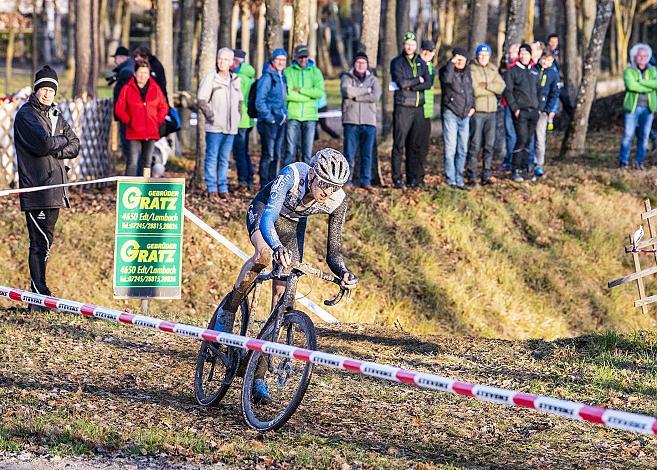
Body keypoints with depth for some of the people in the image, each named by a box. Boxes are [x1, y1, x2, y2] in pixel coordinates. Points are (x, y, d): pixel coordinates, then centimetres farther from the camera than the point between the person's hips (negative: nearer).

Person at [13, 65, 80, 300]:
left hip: (55, 189, 8)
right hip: (35, 189, -8)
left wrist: (55, 149, -6)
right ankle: (39, 293, -8)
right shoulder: (25, 115, -6)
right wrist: (62, 140, -1)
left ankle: (38, 291, 17)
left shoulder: (55, 115, 18)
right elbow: (44, 143, -20)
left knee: (45, 240, 11)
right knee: (41, 241, -10)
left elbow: (74, 146, 12)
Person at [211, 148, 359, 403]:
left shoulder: (337, 202, -27)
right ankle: (227, 311, -18)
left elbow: (332, 253, -20)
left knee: (283, 301, -5)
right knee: (265, 254, -38)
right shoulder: (292, 176, -38)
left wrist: (344, 273, -41)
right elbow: (267, 220, -47)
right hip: (263, 210, -3)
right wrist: (278, 247, -67)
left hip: (293, 225, 3)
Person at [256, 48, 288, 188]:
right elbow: (259, 102, -15)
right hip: (268, 122, -8)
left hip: (280, 122, 8)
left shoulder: (282, 78, 15)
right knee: (268, 154, -7)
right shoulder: (267, 78, -11)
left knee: (277, 154, 12)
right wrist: (270, 118, -16)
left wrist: (285, 115, 13)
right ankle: (264, 186, -3)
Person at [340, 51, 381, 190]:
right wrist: (366, 90, -5)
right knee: (349, 153, -4)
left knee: (367, 154, 3)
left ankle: (365, 181, 8)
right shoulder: (346, 78, 8)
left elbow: (376, 96, -5)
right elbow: (347, 91, -13)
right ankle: (346, 180, 0)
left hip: (369, 121, 2)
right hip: (351, 121, -2)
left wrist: (356, 96, -8)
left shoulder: (373, 79, 13)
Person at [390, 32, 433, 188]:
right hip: (403, 107, -4)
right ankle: (397, 178, -4)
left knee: (416, 145, 4)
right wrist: (418, 80, -3)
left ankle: (413, 178, 9)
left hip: (418, 108, 4)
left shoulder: (421, 63, 14)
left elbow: (428, 83, 1)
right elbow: (401, 82, -15)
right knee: (399, 144, -5)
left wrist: (411, 86, -11)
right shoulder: (397, 62, 0)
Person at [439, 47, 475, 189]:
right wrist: (452, 63, -23)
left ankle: (459, 180, 16)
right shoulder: (446, 70, -4)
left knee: (462, 149, 9)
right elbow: (447, 79, -29)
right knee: (450, 148, -9)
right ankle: (451, 181, -7)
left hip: (465, 115, 6)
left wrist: (472, 106, 14)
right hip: (450, 113, -6)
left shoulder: (467, 72, 15)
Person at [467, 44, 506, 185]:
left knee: (490, 145, 6)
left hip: (491, 111, 6)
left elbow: (502, 86, 1)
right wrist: (493, 90, -6)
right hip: (477, 110, -6)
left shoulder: (493, 70, 15)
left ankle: (487, 175, 11)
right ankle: (471, 175, -4)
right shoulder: (471, 70, -4)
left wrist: (486, 85, -13)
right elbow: (473, 90, -16)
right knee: (475, 144, -8)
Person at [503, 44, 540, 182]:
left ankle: (524, 168, 12)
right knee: (522, 139, -13)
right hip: (520, 111, -6)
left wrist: (539, 107, 11)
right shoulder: (512, 71, -1)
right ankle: (515, 170, -10)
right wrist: (515, 108, -14)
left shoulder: (534, 71, 17)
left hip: (533, 111, 6)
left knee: (528, 141, 7)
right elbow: (507, 91, -6)